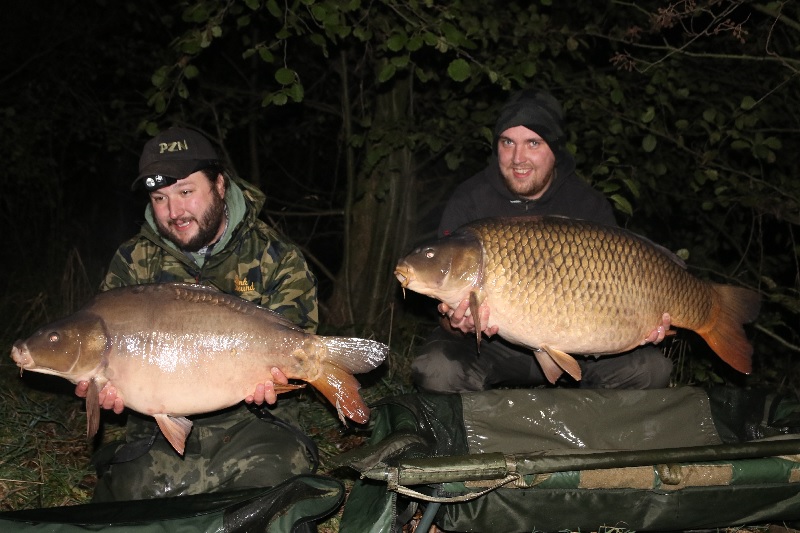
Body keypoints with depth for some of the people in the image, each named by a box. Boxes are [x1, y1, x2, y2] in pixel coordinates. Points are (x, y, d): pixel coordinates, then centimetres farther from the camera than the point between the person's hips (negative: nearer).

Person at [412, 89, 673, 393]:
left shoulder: (591, 207, -5)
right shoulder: (468, 203, -11)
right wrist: (458, 323, -37)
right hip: (491, 345, -1)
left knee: (651, 369, -18)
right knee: (436, 370, -31)